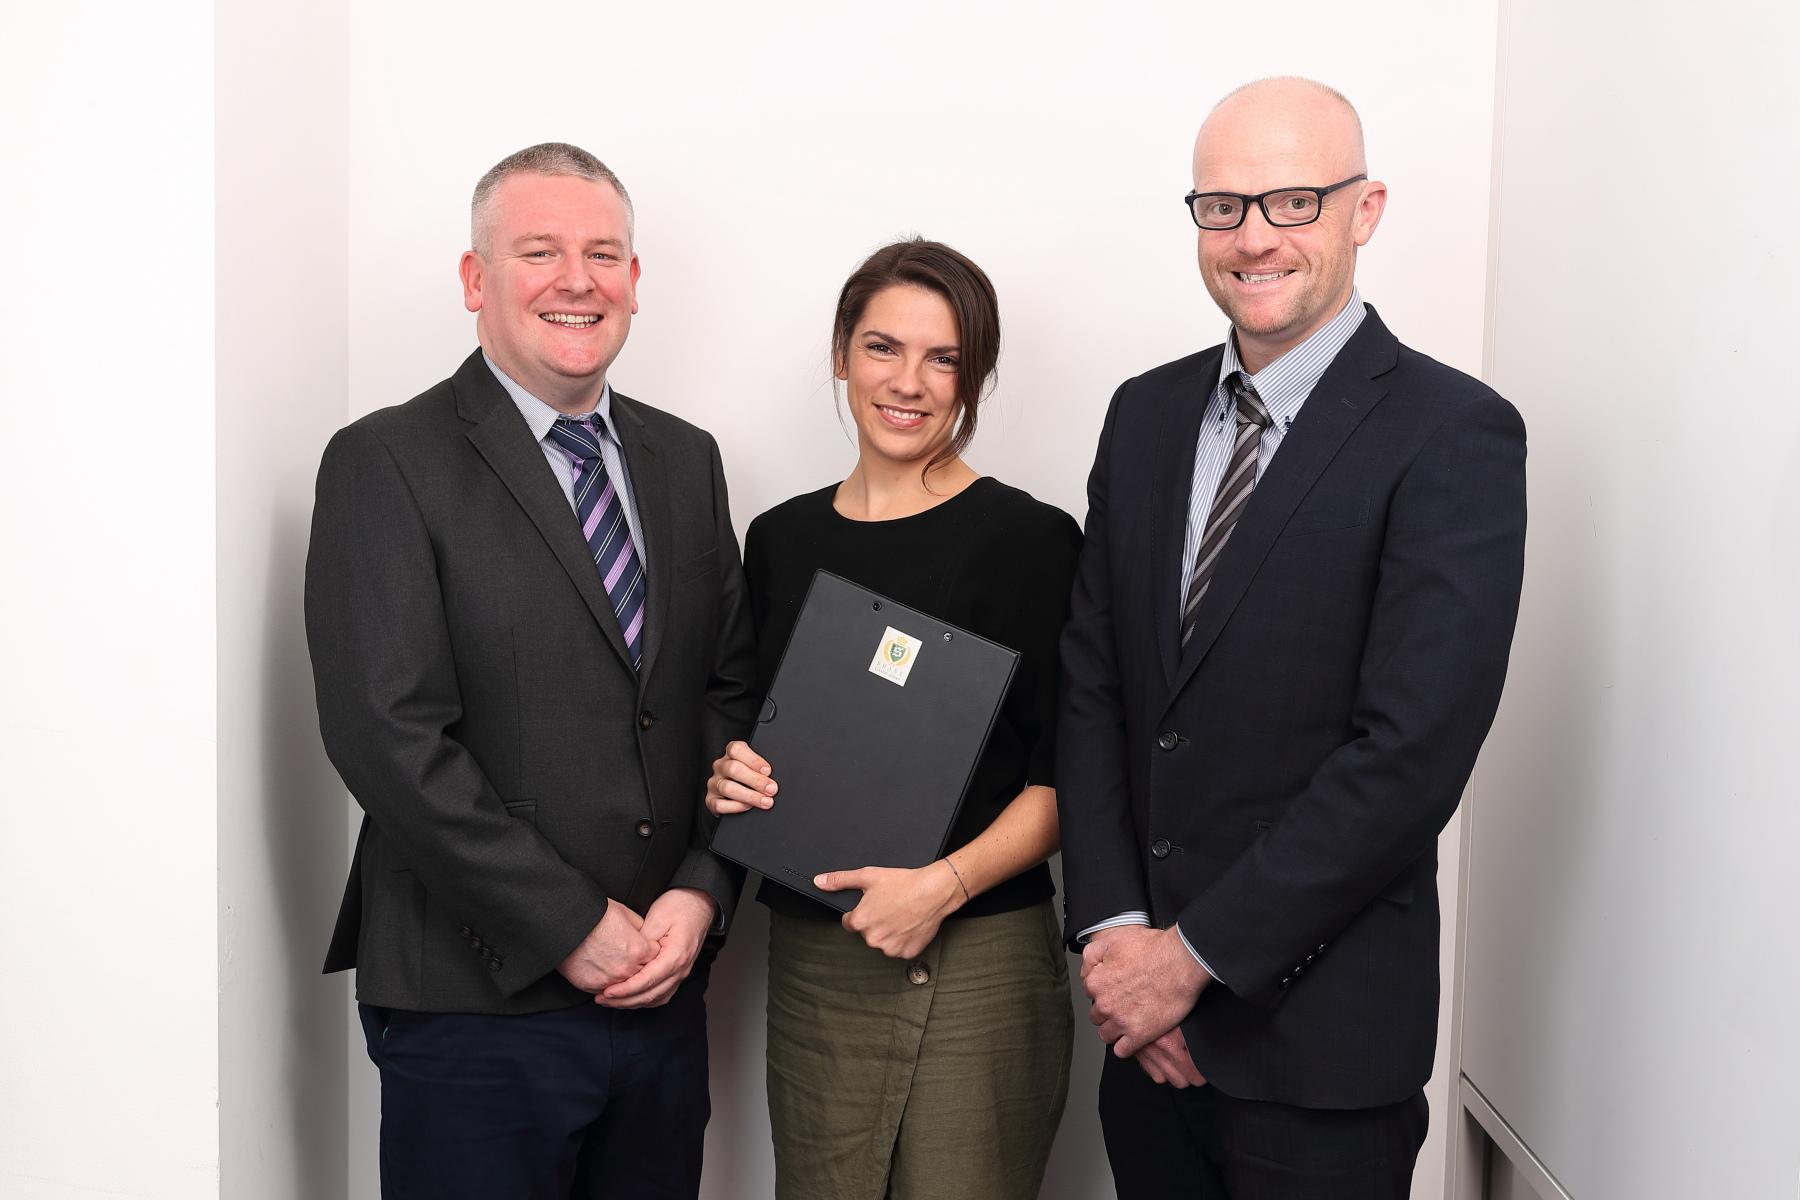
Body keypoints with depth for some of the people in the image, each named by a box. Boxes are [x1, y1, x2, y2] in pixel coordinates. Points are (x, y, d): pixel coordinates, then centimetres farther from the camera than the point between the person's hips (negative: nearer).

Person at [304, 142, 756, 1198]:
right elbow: (389, 736, -15)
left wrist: (701, 893, -4)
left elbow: (733, 694, 10)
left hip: (664, 991, 5)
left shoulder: (687, 461, 11)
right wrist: (572, 927, -14)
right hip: (476, 1005, -5)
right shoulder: (387, 465, -7)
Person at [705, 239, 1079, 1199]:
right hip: (809, 964, 4)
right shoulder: (781, 539, 9)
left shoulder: (1030, 537, -5)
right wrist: (730, 780, -2)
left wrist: (945, 883, -18)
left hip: (978, 964, -4)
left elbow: (1065, 773, -6)